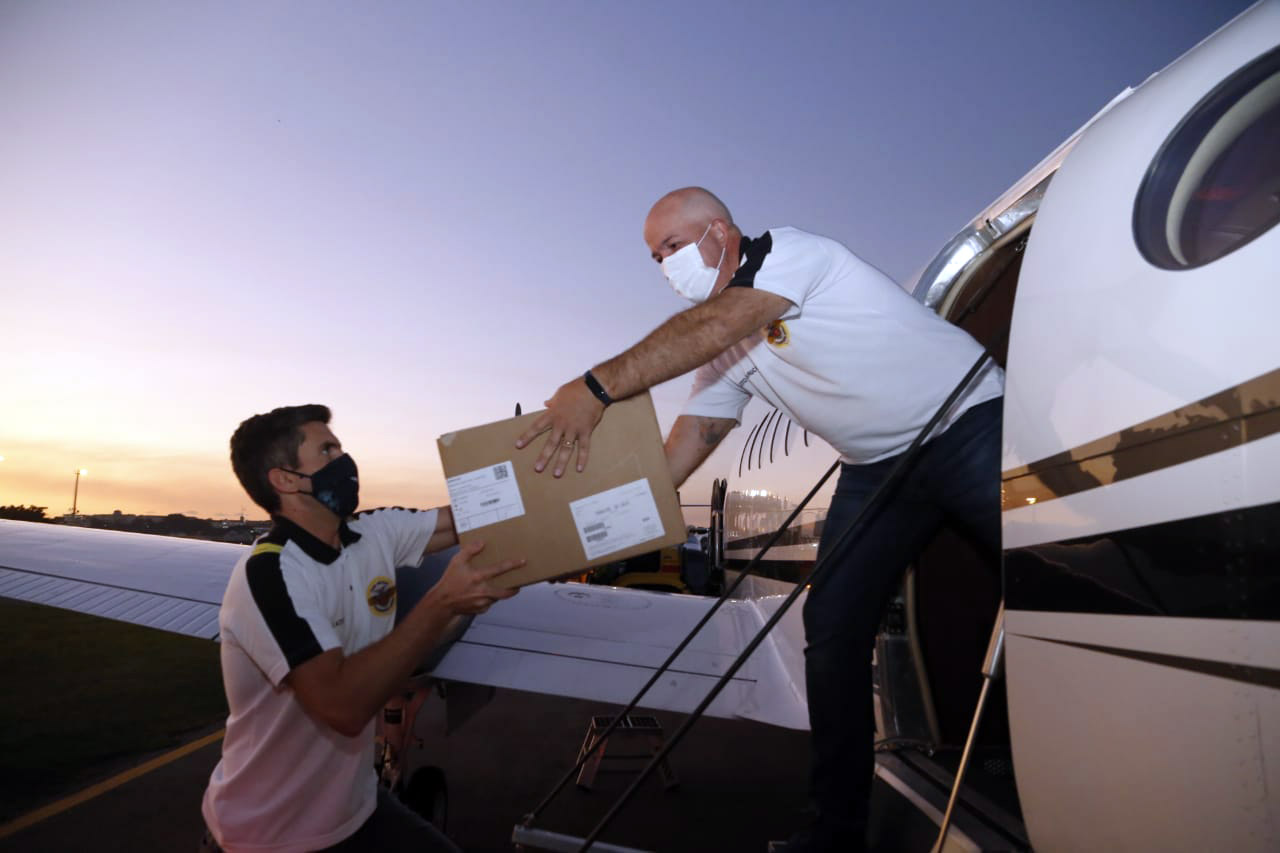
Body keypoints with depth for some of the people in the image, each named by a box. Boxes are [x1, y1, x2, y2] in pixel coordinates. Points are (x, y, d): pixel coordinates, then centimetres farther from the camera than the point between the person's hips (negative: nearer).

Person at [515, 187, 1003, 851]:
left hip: (970, 423, -6)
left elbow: (713, 325, -30)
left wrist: (598, 386, -35)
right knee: (831, 629, 0)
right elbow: (689, 438, 0)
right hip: (876, 469, 6)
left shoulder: (788, 249, -13)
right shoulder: (724, 349, 7)